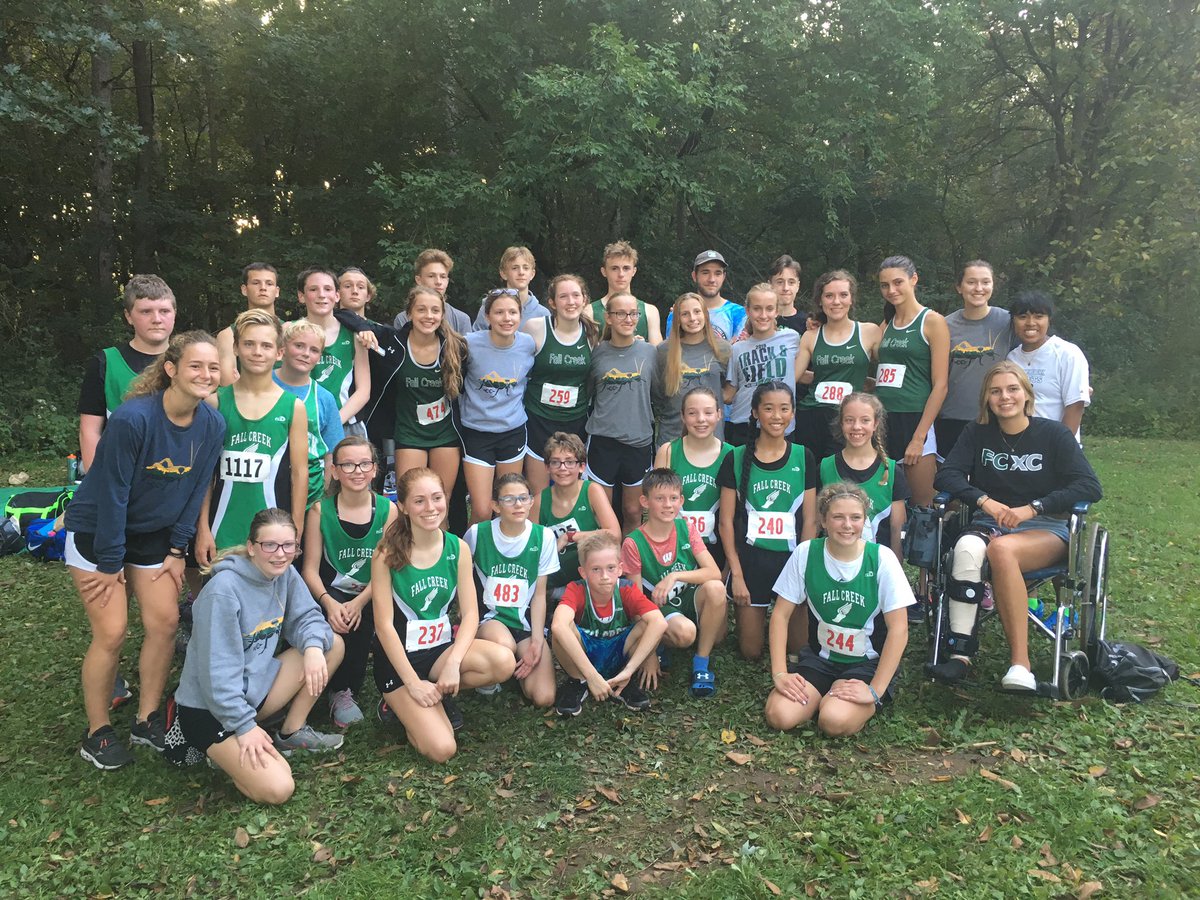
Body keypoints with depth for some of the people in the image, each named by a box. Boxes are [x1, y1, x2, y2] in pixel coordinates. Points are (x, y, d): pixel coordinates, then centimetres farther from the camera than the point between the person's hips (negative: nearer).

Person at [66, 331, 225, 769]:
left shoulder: (212, 425, -11)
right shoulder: (132, 418, -28)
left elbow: (194, 491, -1)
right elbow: (112, 493, -22)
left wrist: (177, 550, 0)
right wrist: (110, 564, -17)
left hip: (152, 535, 5)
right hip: (96, 532, -5)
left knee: (165, 622, 2)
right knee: (111, 633, -6)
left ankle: (147, 720, 20)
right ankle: (97, 733, 14)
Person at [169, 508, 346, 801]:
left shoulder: (285, 574, -3)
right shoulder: (223, 590, -25)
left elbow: (306, 617, 3)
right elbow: (217, 670, -24)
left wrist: (314, 646, -21)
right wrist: (245, 725, -22)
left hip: (255, 686, 8)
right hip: (209, 708, -8)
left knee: (332, 644, -4)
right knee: (277, 789, -22)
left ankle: (292, 732, 8)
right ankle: (223, 753, 7)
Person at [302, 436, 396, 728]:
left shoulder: (387, 510, -2)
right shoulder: (320, 510, -3)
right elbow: (310, 568, -4)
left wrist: (359, 603, -19)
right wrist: (329, 603, -22)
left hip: (369, 598, 1)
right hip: (330, 594, -1)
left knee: (361, 625, -29)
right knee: (339, 624, -31)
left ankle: (347, 692, -3)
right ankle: (341, 691, -4)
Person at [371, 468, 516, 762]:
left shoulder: (458, 548, -3)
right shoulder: (387, 554, -14)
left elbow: (470, 613, -5)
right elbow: (384, 624, -14)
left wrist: (453, 663, -21)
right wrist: (413, 683, -16)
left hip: (442, 646, 4)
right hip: (399, 657, -4)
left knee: (504, 662, -26)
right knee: (442, 749, -19)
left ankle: (441, 695, 2)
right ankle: (400, 703, 12)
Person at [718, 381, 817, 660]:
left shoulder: (803, 457, 1)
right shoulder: (737, 458, -3)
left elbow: (810, 520, 2)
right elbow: (726, 521, -2)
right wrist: (736, 573, -6)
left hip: (791, 558, 1)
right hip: (750, 558, -1)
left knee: (800, 646, 4)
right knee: (751, 651, 5)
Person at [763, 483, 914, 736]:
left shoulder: (881, 558, -14)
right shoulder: (806, 553, -8)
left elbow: (898, 629, -13)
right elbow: (781, 615, -3)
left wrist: (875, 691, -17)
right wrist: (779, 673, -12)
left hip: (868, 664, -2)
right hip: (819, 658, 2)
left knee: (835, 720, -29)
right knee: (779, 716, -21)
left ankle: (869, 705, 4)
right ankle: (825, 697, 8)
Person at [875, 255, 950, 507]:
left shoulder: (932, 321, -2)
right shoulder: (886, 324, 15)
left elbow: (940, 385, -8)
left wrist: (919, 437, -14)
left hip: (914, 420, -5)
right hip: (882, 421, 5)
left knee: (921, 506, -2)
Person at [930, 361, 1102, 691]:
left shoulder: (1054, 433, 1)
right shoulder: (977, 433, 9)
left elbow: (1090, 487, -7)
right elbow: (946, 475, -1)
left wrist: (1032, 508, -17)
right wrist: (984, 501, -18)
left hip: (1046, 529, -2)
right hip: (990, 524, 2)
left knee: (1001, 548, -37)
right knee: (967, 548, -35)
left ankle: (1020, 663, -34)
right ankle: (960, 649, -36)